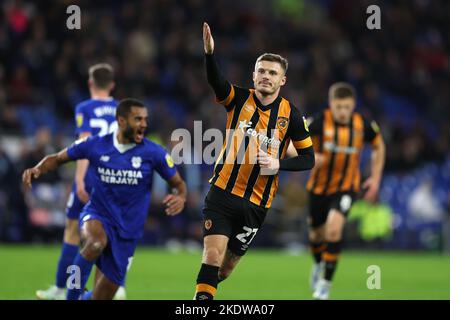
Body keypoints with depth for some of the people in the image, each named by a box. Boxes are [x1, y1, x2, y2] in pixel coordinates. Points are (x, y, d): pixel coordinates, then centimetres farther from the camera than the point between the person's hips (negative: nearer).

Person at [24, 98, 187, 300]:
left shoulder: (153, 153, -7)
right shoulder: (95, 145, -7)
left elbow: (178, 183, 3)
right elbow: (58, 159, 6)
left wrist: (180, 197, -21)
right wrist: (38, 169, -14)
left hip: (127, 230, 2)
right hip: (97, 215, -2)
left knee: (106, 293, 4)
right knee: (96, 242, -38)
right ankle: (72, 296, -26)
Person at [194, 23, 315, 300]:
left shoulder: (290, 113, -1)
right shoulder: (238, 98, -2)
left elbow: (309, 158, 5)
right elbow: (215, 80, -23)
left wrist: (278, 164, -14)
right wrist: (209, 53, -44)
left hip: (256, 204, 1)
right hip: (222, 193, -1)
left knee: (225, 268, 10)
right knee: (213, 255, -17)